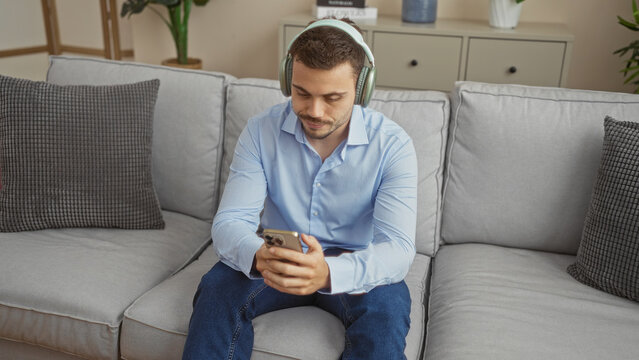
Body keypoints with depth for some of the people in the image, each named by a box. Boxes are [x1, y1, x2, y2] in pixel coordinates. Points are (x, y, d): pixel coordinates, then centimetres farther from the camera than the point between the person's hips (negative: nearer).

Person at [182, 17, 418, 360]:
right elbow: (229, 222, -15)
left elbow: (398, 247, -24)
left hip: (351, 267, -1)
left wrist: (329, 272, -46)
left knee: (387, 306, -32)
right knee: (217, 288, -27)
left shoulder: (392, 145, -16)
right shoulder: (261, 131, -11)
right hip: (278, 258, 1)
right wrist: (258, 257, -40)